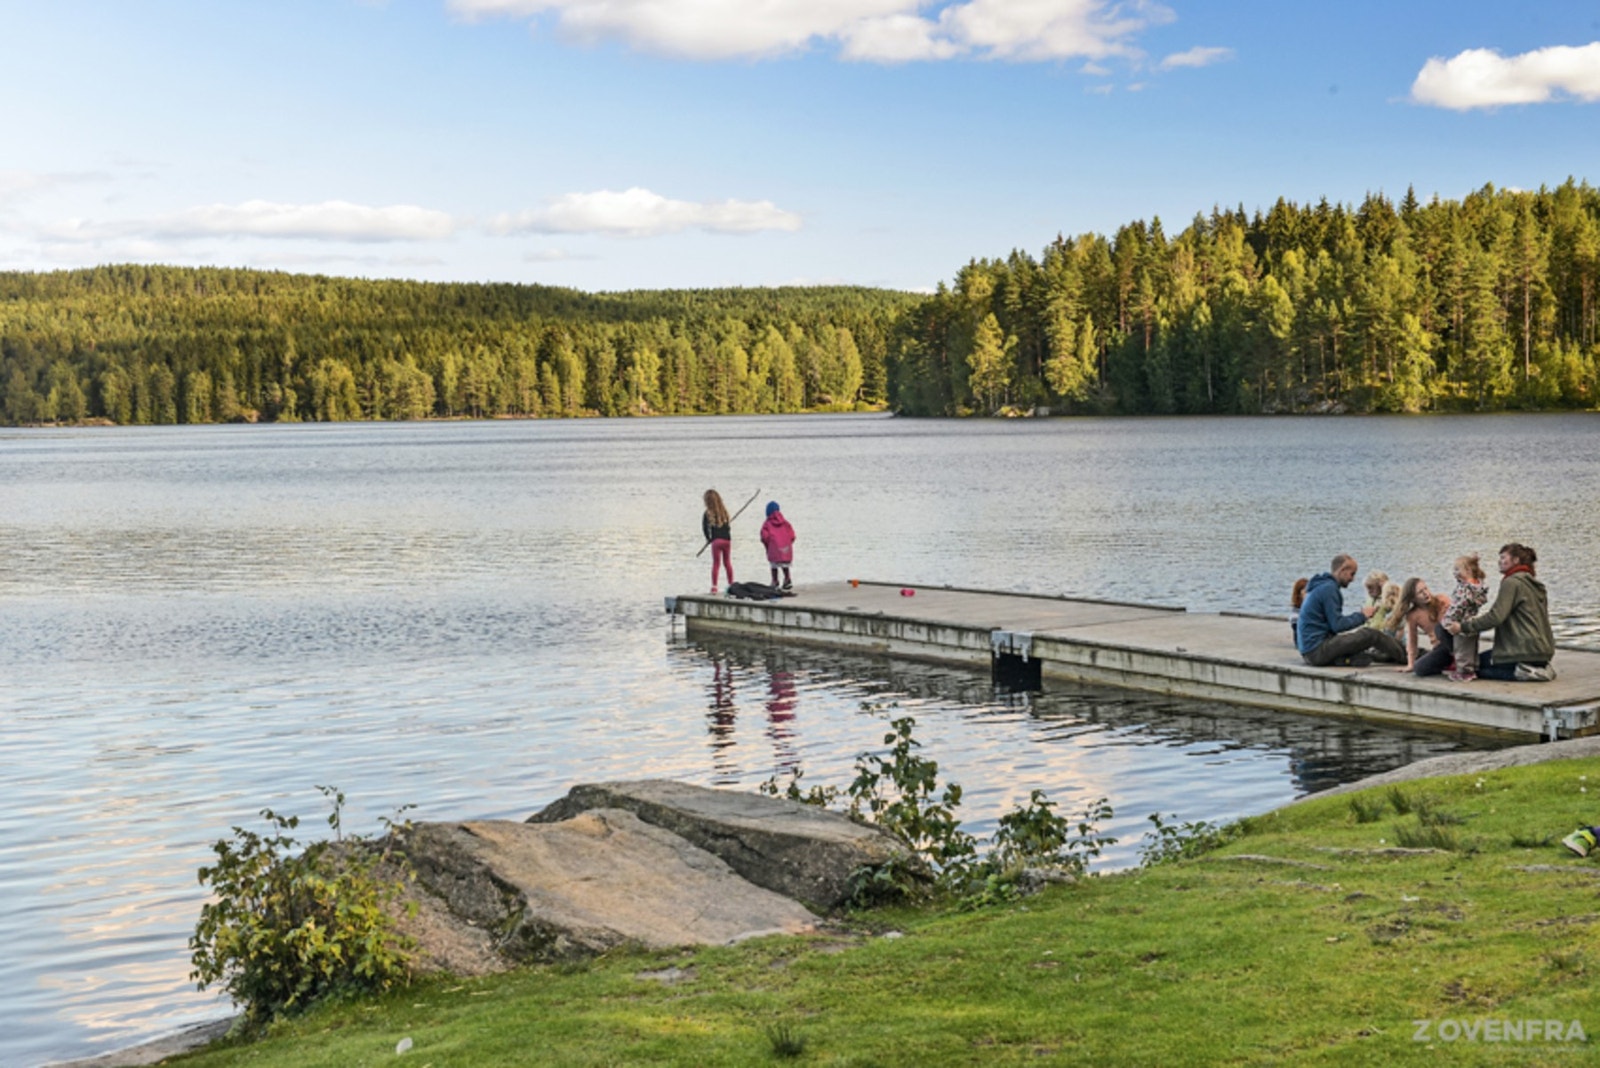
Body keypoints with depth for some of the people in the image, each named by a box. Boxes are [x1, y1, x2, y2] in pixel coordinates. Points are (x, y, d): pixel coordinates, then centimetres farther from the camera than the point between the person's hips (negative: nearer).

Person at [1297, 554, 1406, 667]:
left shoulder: (1322, 586, 18)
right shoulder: (1329, 588, -13)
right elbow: (1337, 625, -17)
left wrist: (1360, 615, 11)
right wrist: (1361, 616, -3)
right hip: (1318, 651, -10)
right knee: (1369, 634, -11)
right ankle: (1406, 658, 2)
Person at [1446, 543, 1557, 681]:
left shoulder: (1512, 582, -12)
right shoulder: (1533, 584, 17)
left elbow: (1495, 617, -21)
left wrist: (1463, 627, -17)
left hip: (1525, 650, -9)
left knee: (1477, 663, 3)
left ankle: (1522, 673, -12)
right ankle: (1539, 668, 6)